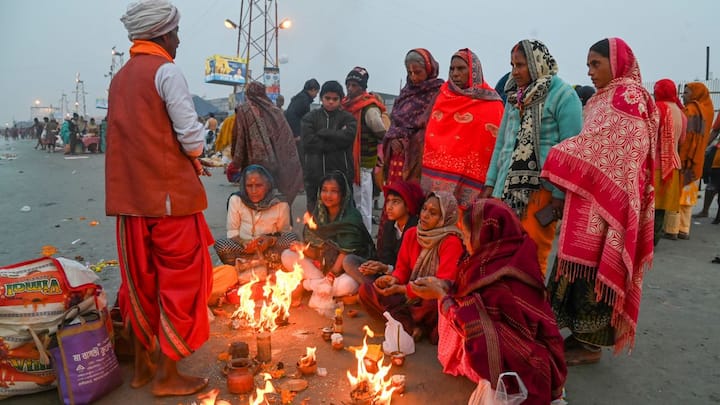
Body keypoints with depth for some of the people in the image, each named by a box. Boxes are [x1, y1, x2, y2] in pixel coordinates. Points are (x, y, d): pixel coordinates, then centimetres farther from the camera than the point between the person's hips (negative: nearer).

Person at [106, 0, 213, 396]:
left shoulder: (120, 77, 14)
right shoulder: (166, 71, -8)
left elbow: (136, 135, 16)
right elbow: (191, 135, -14)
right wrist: (194, 156, 7)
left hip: (131, 196, 7)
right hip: (170, 193, -7)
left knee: (141, 282, 15)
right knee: (180, 281, 3)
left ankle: (142, 365, 26)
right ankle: (168, 374, 10)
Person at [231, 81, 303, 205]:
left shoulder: (243, 111, -1)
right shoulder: (275, 111, 7)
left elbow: (238, 139, -3)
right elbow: (288, 138, 5)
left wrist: (235, 165, 5)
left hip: (253, 163, -3)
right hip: (275, 164, 3)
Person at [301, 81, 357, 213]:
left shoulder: (347, 118, 7)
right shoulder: (310, 117, 9)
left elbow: (346, 137, -13)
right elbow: (308, 142, -6)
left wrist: (321, 132, -5)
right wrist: (336, 142, -9)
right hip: (315, 174, 1)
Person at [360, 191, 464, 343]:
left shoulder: (451, 242, -17)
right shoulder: (411, 234, 1)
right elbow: (402, 269, 9)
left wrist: (402, 289, -28)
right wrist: (393, 279, -16)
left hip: (435, 299, -5)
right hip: (410, 296, 6)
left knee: (432, 303, -40)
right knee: (366, 290, -11)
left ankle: (403, 321, -6)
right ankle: (413, 326, -20)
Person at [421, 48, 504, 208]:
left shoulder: (490, 103, 3)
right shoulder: (444, 96, 15)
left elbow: (497, 145, -1)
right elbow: (430, 135, 15)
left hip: (468, 177, -3)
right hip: (436, 173, 3)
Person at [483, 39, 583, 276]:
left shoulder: (563, 95, -6)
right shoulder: (514, 96, 15)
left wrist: (560, 194, -14)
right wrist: (490, 183, 13)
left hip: (542, 188, -6)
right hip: (509, 186, 6)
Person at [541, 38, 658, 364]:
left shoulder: (627, 95, -8)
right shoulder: (606, 98, 20)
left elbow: (603, 148, -17)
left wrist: (559, 158, -10)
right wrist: (566, 178, 7)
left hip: (604, 200, -9)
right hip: (590, 197, 9)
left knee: (592, 266, -4)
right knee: (582, 264, 10)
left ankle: (591, 344, 6)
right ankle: (582, 334, 20)